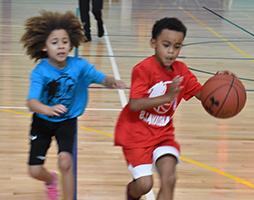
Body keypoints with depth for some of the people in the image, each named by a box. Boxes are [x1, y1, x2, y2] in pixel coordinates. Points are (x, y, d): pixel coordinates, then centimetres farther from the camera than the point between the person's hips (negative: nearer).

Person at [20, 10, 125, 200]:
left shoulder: (79, 65, -20)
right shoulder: (40, 72, -27)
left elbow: (102, 78, -26)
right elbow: (32, 102, -39)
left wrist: (113, 82, -51)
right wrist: (49, 109, -61)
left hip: (67, 121, 0)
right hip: (42, 121, 0)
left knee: (65, 162, -22)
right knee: (35, 171, 1)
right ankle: (51, 179, 39)